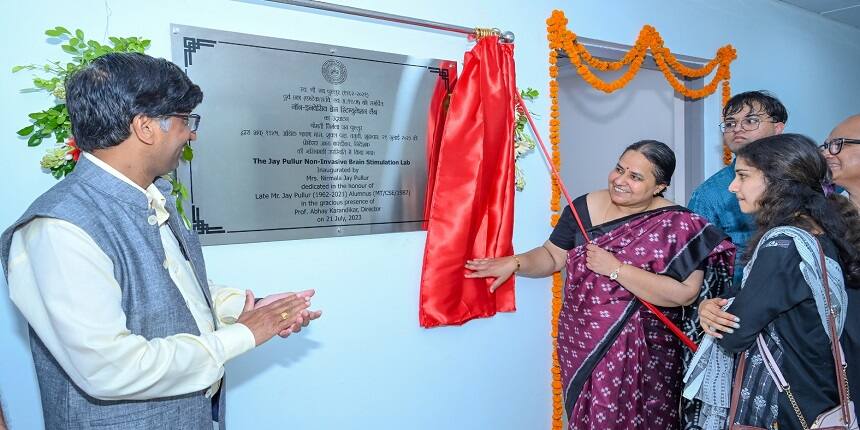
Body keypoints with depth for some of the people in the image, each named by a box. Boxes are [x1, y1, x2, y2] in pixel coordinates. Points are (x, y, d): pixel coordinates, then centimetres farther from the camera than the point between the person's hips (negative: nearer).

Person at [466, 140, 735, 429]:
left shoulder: (677, 225, -12)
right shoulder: (585, 207, -1)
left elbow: (684, 293, -21)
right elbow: (553, 256, 5)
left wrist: (615, 269, -22)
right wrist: (514, 262, -13)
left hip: (642, 354, -3)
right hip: (581, 346, 3)